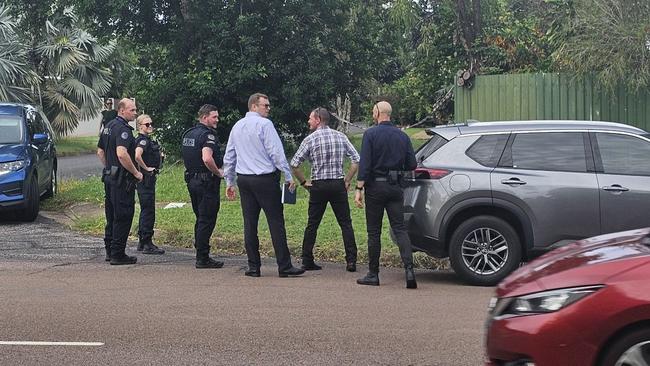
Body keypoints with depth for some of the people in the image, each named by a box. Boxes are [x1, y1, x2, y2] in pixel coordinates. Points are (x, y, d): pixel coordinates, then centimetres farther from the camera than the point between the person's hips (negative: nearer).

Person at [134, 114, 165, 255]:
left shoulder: (147, 140, 15)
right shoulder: (143, 140, -15)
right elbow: (137, 156, -33)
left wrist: (158, 156, 18)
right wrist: (146, 168, -20)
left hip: (148, 179, 10)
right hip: (146, 178, -10)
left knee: (145, 211, 15)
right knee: (148, 211, -7)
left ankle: (142, 242, 21)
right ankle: (147, 244, -5)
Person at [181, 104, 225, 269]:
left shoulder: (188, 134, 13)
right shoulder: (207, 135, -16)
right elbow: (207, 159, -30)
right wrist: (218, 173, -16)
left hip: (192, 180, 9)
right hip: (207, 181, -9)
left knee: (201, 219, 17)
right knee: (207, 221, -4)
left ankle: (201, 254, 21)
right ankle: (203, 258, -2)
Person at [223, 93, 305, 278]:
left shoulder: (237, 126, 13)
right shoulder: (264, 124, -8)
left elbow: (229, 157, 17)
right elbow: (276, 153, -12)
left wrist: (229, 182, 23)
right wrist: (289, 177, -7)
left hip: (244, 179, 7)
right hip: (265, 179, -7)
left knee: (250, 223, 8)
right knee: (276, 222, -4)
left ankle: (253, 266, 10)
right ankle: (284, 266, -4)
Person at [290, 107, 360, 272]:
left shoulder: (311, 139, -4)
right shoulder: (341, 136, 4)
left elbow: (294, 164, -7)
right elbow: (356, 160, 2)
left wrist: (303, 182, 5)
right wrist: (347, 180, 8)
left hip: (318, 186, -1)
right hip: (338, 185, 1)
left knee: (312, 225, 9)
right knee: (346, 224, 5)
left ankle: (307, 261, 10)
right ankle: (351, 261, -3)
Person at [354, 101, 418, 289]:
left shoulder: (371, 134, -6)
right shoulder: (402, 136, 7)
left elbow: (365, 163, -13)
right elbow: (411, 165, 6)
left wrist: (359, 189, -12)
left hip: (375, 186, -3)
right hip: (395, 188, 4)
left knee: (374, 232, 4)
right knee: (400, 228, 1)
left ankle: (373, 274, 10)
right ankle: (409, 269, -16)